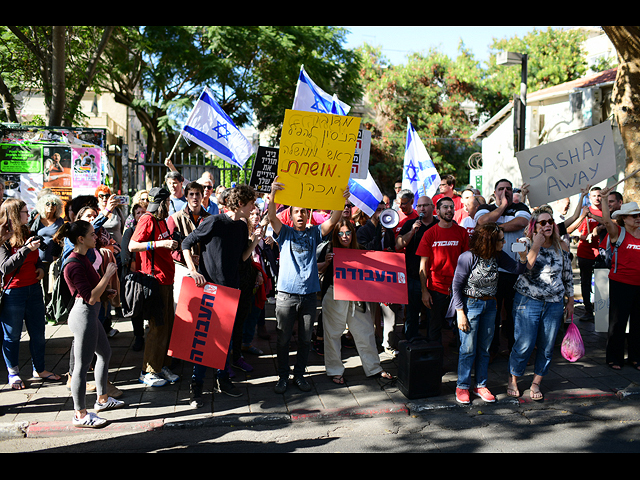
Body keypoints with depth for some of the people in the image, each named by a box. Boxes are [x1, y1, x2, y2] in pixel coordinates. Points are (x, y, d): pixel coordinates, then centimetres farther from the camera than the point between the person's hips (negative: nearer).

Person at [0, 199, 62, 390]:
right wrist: (26, 249, -25)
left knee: (38, 332, 11)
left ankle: (39, 369, 25)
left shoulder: (27, 234, 12)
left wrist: (40, 267, 5)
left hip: (34, 288, 7)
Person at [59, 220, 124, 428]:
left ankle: (102, 399, 37)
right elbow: (91, 298, -25)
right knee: (83, 364, -3)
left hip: (90, 314, 11)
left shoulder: (82, 258, 9)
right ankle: (80, 414, 6)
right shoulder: (75, 265, -22)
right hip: (83, 315, -11)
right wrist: (108, 275, -22)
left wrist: (106, 291, 11)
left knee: (105, 353, 22)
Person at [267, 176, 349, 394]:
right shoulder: (285, 233, 5)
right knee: (283, 339, 3)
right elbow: (272, 216, -11)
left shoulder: (314, 233, 11)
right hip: (286, 294, -2)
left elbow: (332, 221, -3)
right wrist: (273, 194, -28)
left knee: (305, 339, 9)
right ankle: (283, 377, 14)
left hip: (309, 294, 2)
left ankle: (299, 375, 22)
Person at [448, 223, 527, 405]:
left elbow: (517, 269, 5)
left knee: (484, 348, 11)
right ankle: (462, 387, 14)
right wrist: (460, 313, -15)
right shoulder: (468, 257, -17)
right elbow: (456, 286, -12)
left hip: (490, 305, 5)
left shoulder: (498, 256, -2)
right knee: (468, 348, 0)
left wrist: (523, 256, -16)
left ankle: (481, 386, 23)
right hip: (470, 304, -5)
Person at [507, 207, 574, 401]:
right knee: (524, 345, -4)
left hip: (554, 303, 4)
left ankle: (536, 384, 21)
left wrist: (570, 301, 15)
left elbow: (567, 275, 15)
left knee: (547, 347, 5)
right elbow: (524, 267, -19)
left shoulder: (560, 247, 7)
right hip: (528, 302, -3)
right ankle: (512, 380, 17)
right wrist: (536, 245, -20)